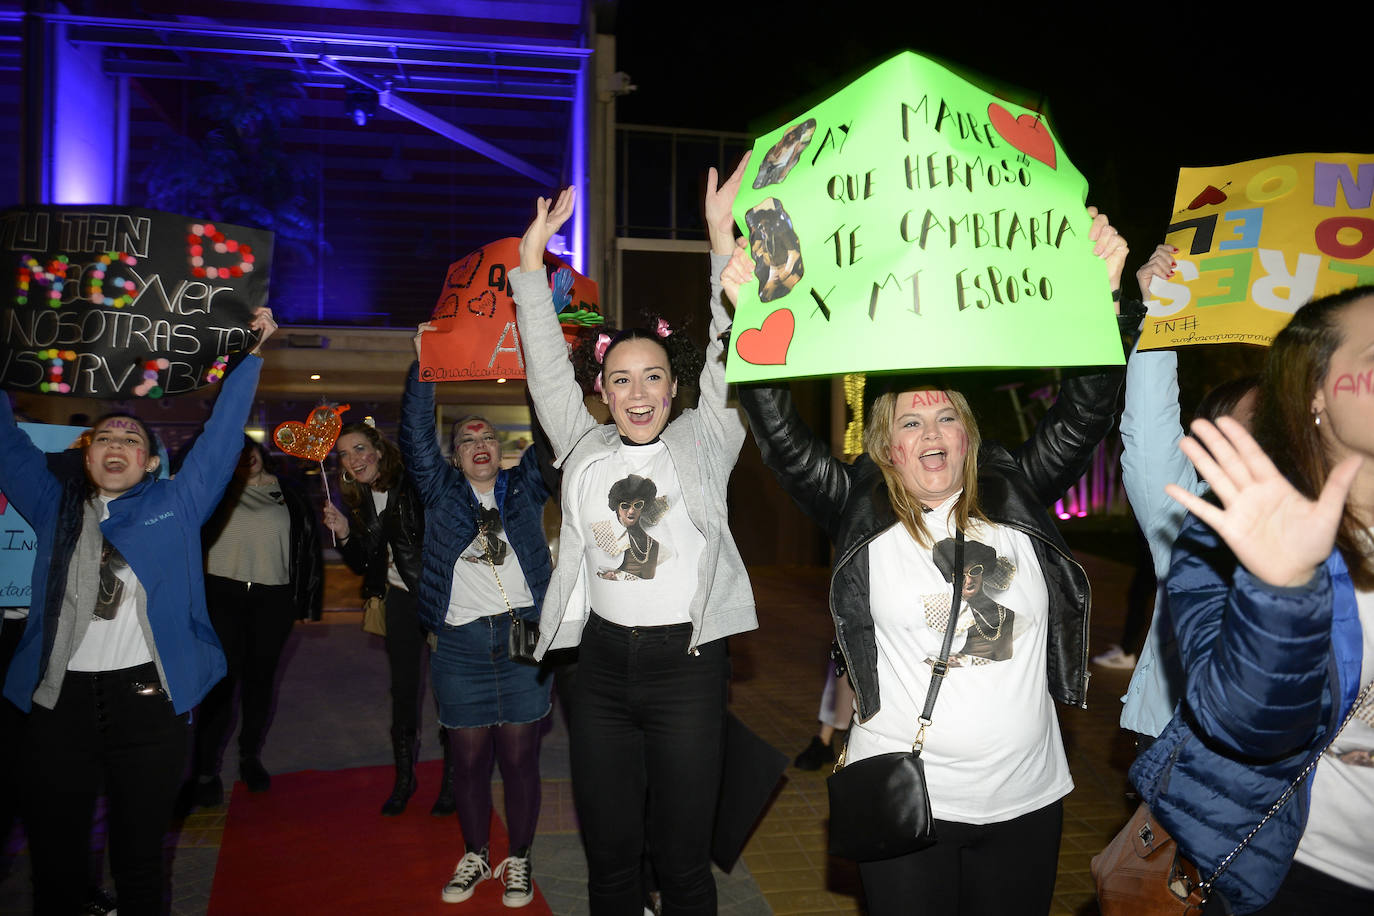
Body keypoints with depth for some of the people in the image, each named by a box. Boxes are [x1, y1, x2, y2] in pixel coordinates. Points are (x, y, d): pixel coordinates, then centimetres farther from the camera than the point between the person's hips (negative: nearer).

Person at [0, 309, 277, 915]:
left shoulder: (176, 505, 7)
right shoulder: (55, 508, 13)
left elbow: (221, 437, 6)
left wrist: (251, 356, 5)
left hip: (149, 698, -2)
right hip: (59, 699, 2)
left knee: (140, 858, 9)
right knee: (54, 860, 10)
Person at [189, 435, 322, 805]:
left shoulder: (288, 496, 8)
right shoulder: (219, 493, 4)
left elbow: (309, 547, 10)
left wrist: (308, 601, 9)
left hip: (273, 598, 2)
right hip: (223, 594, -1)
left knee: (261, 678, 10)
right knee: (222, 678, -5)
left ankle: (251, 757, 28)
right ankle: (207, 770, 5)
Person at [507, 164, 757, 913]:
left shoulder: (703, 443, 4)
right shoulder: (585, 450, 10)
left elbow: (730, 358, -4)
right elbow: (547, 369, 8)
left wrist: (722, 236, -11)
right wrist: (532, 258, 2)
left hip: (686, 662, -2)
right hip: (602, 662, 3)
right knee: (609, 853, 11)